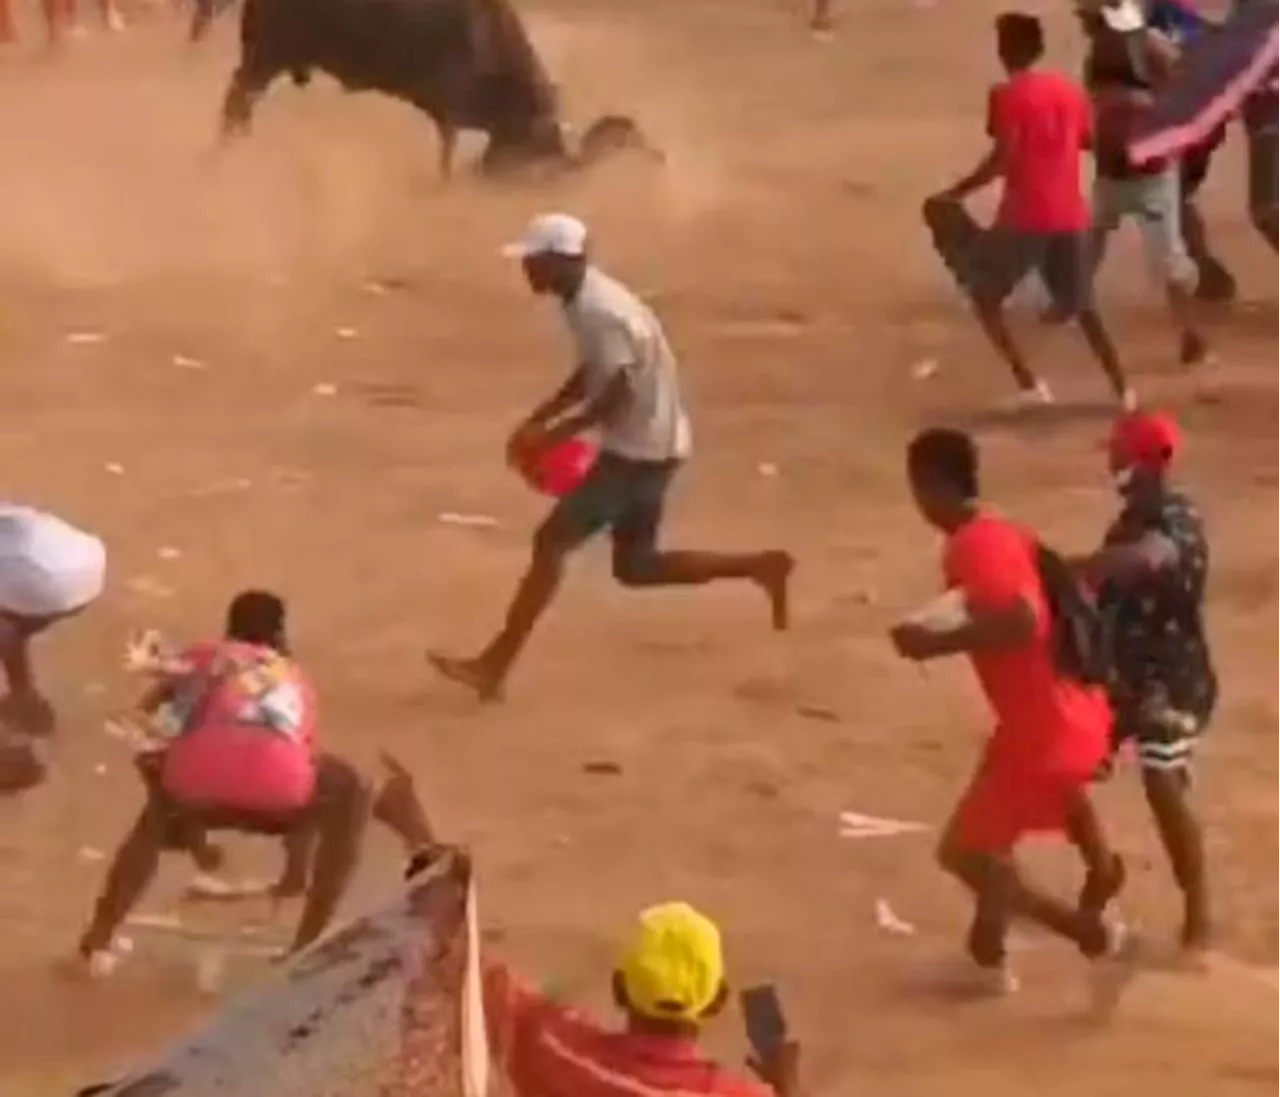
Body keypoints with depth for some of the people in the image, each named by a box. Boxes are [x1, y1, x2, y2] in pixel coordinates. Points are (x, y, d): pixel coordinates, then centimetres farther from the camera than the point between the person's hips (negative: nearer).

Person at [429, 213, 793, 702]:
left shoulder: (599, 311, -23)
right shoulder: (586, 299, 8)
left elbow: (617, 393, -25)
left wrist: (551, 436, -18)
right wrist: (538, 419, 12)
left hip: (638, 450, -10)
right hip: (645, 446, 10)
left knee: (551, 541, -7)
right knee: (634, 567, 16)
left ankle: (494, 665, -4)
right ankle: (760, 568, 19)